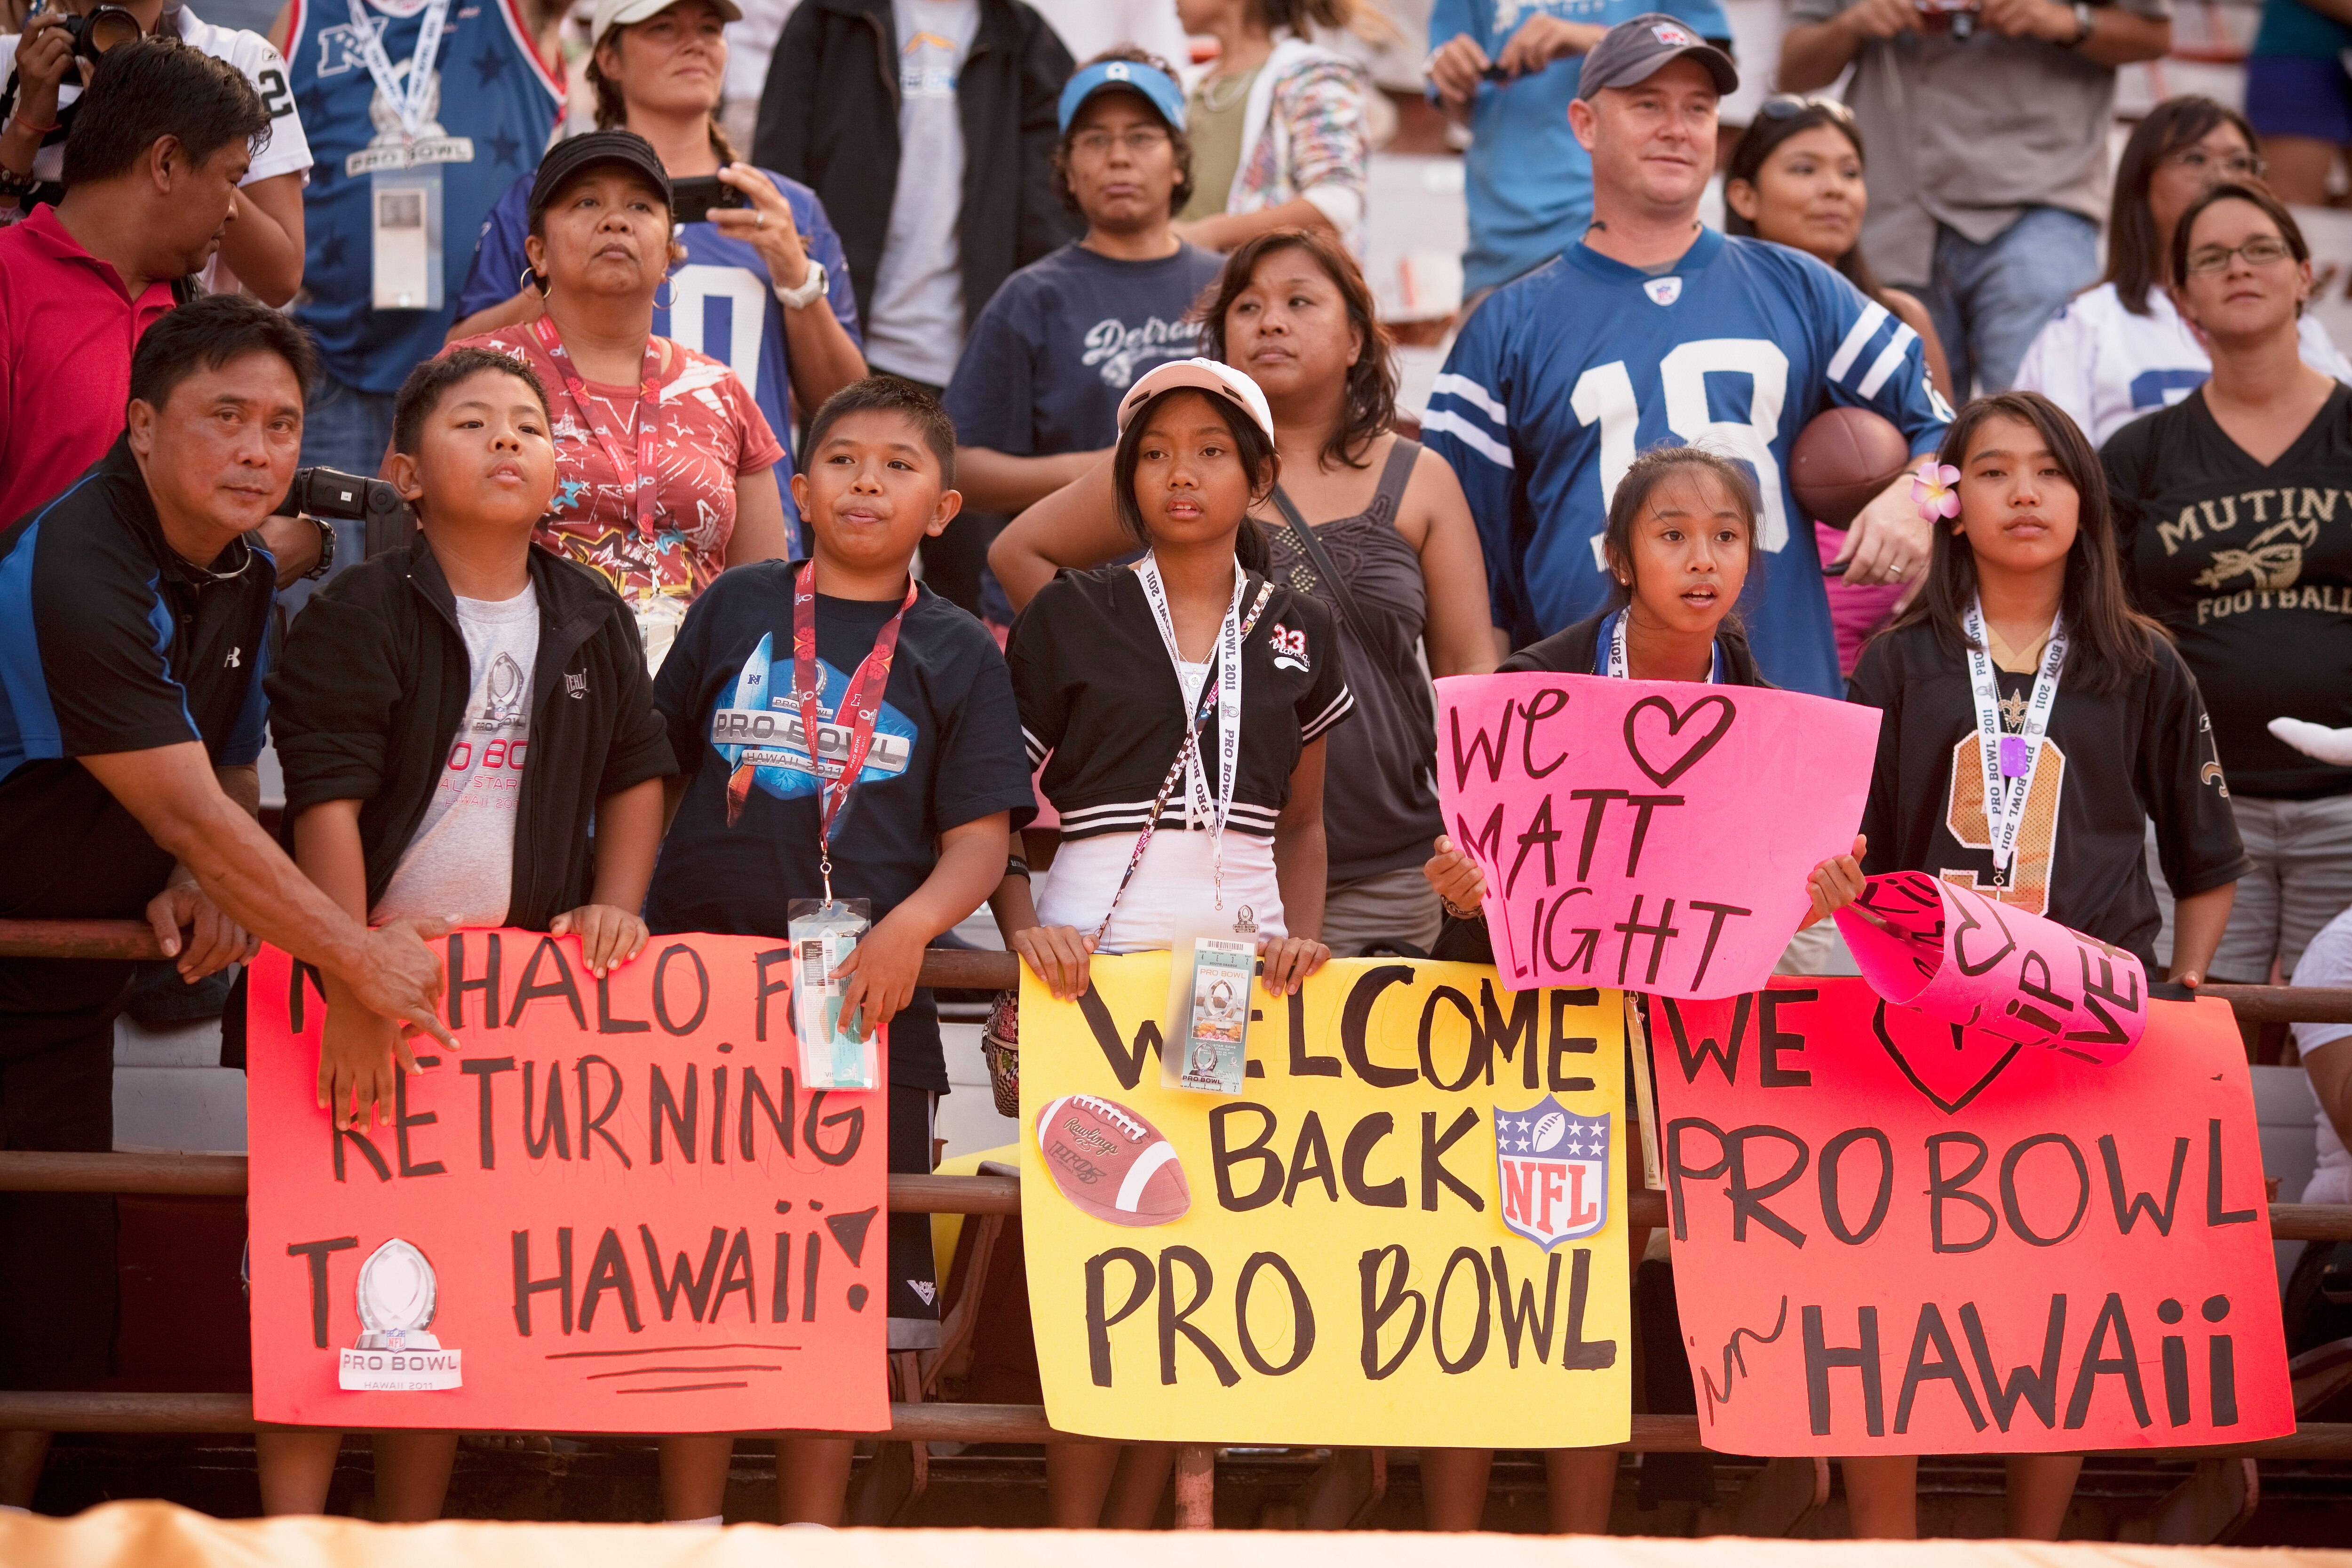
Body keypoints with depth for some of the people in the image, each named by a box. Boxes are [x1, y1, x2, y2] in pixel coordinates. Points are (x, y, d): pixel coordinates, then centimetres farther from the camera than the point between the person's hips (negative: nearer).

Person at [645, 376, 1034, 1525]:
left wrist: (911, 926, -17)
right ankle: (688, 1526, 9)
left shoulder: (957, 656, 6)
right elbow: (657, 773, 15)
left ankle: (811, 1527, 12)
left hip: (867, 991, 0)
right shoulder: (737, 610, 9)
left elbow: (980, 837, 0)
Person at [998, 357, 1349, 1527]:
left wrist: (1303, 934, 2)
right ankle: (1071, 1532, -5)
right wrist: (1023, 930, -11)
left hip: (1242, 950, 3)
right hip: (1099, 942, -3)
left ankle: (1138, 1527, 6)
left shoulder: (1298, 635, 14)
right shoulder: (1069, 621, 5)